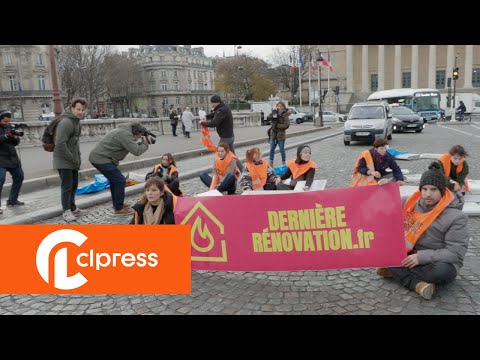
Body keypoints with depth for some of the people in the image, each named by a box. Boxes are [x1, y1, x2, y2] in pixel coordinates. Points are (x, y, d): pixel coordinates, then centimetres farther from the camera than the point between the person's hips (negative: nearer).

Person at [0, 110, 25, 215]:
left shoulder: (9, 127, 9)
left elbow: (16, 143, 9)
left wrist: (16, 137, -12)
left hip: (13, 158, 7)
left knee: (19, 177, 15)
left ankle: (12, 200, 30)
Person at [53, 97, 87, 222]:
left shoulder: (78, 122, 11)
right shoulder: (66, 122, -19)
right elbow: (60, 144, -24)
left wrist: (78, 156, 9)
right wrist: (73, 159, -18)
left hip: (73, 161, 9)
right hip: (64, 161, -9)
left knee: (74, 185, 15)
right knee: (67, 186, -5)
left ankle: (72, 208, 27)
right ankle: (66, 211, 4)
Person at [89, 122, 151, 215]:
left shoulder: (123, 131, 15)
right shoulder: (125, 135, -18)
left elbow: (133, 147, 18)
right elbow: (136, 151, -22)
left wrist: (142, 143, 6)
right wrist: (145, 143, -6)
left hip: (97, 157, 11)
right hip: (101, 159, -11)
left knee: (115, 180, 21)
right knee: (120, 180, -7)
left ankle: (117, 204, 33)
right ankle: (119, 208, 0)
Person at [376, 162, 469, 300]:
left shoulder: (456, 216, -17)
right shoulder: (414, 203, -3)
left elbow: (456, 253, -21)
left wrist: (422, 257, -28)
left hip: (438, 262, -4)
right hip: (412, 256, 5)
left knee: (442, 271, -39)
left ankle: (396, 270, -19)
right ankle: (417, 284, -28)